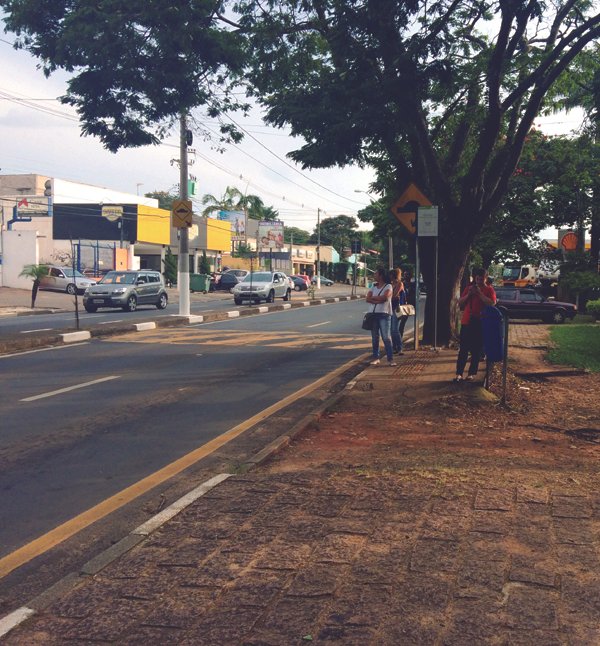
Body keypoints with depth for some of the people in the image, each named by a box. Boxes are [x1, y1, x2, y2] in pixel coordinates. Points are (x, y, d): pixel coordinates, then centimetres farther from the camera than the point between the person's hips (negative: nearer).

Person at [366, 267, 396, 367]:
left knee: (386, 337, -10)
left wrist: (373, 297, -5)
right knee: (374, 337, 6)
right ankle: (376, 358, 13)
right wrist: (378, 300, -13)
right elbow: (368, 299, 2)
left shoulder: (388, 286, -1)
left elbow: (385, 297, -18)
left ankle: (390, 359, -9)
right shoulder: (373, 286, 13)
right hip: (373, 314, 5)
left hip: (384, 314, -5)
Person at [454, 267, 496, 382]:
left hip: (481, 323, -2)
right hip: (467, 322, 2)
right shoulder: (468, 288, 11)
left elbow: (492, 303, -13)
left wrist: (480, 293, -17)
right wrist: (469, 294, -7)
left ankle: (472, 373, 9)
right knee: (463, 349, -2)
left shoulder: (489, 289, 2)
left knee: (476, 350, 3)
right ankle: (459, 373, -2)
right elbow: (460, 303, 8)